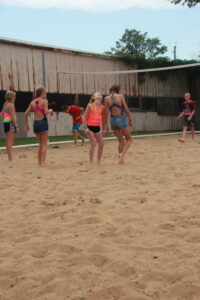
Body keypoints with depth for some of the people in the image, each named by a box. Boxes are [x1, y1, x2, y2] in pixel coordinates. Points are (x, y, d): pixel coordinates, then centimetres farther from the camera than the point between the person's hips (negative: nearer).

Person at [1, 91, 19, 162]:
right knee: (10, 142, -11)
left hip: (5, 123, 9)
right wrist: (16, 126, -16)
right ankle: (11, 159, -13)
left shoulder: (5, 105, 17)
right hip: (10, 123, -9)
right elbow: (12, 116, -15)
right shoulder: (11, 105, -9)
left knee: (8, 142, 12)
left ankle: (9, 158, 17)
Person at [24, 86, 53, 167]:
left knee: (40, 143, 18)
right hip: (42, 122, -6)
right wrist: (50, 110, 3)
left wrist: (26, 124, 15)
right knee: (44, 144, 1)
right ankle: (42, 162, -7)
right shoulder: (44, 101, -5)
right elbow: (46, 112, -18)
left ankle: (39, 162, 18)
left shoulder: (33, 102, 11)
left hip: (35, 123, 6)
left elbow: (26, 114, 8)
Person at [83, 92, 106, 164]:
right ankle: (91, 162, -3)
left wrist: (103, 128, 18)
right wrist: (85, 128, -14)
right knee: (93, 144, -12)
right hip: (90, 127, -5)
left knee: (101, 144, 2)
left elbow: (103, 118, 18)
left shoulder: (102, 107, 8)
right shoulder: (90, 106, -5)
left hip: (97, 127, 6)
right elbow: (85, 117, -7)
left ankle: (99, 161, 16)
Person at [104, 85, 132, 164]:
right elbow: (126, 109, -3)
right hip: (121, 119, -4)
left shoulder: (107, 98, 3)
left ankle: (121, 158, 11)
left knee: (120, 141, 16)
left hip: (113, 120, 4)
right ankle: (122, 154, -11)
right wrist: (130, 120, 6)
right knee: (129, 139, 10)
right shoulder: (121, 96, -2)